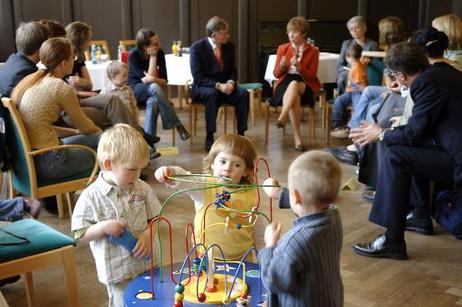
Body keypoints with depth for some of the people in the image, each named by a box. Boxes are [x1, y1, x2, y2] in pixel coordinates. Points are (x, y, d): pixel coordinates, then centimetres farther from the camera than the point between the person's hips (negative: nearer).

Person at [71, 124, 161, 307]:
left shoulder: (142, 188, -2)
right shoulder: (91, 197, -12)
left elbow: (154, 219, 7)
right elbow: (79, 236, -7)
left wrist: (148, 235, -13)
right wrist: (103, 227, -23)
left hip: (146, 264, 4)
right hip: (117, 270, -3)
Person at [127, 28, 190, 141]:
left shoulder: (159, 53, -7)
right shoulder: (133, 56, -17)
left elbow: (164, 81, -6)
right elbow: (145, 79, -25)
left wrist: (152, 79, -24)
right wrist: (153, 56, -23)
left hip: (152, 90, 3)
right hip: (135, 89, -3)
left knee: (153, 102, -37)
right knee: (154, 87, -38)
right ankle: (177, 125, -33)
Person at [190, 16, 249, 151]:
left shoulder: (229, 46, 4)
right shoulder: (197, 48, -11)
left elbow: (233, 70, 11)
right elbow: (198, 77, -16)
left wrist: (231, 82, -13)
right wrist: (218, 85, -28)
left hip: (224, 85, 5)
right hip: (202, 88, -4)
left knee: (243, 94, -24)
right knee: (212, 94, -38)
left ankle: (241, 134, -18)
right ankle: (209, 138, -33)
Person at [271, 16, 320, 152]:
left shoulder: (313, 51, 6)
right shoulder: (283, 48, 11)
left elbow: (311, 76, -2)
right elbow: (276, 74, 9)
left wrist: (299, 67, -20)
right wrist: (282, 66, -15)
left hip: (304, 84, -1)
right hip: (285, 83, 1)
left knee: (294, 85, -38)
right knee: (295, 97, -36)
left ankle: (281, 118, -44)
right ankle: (297, 138, -39)